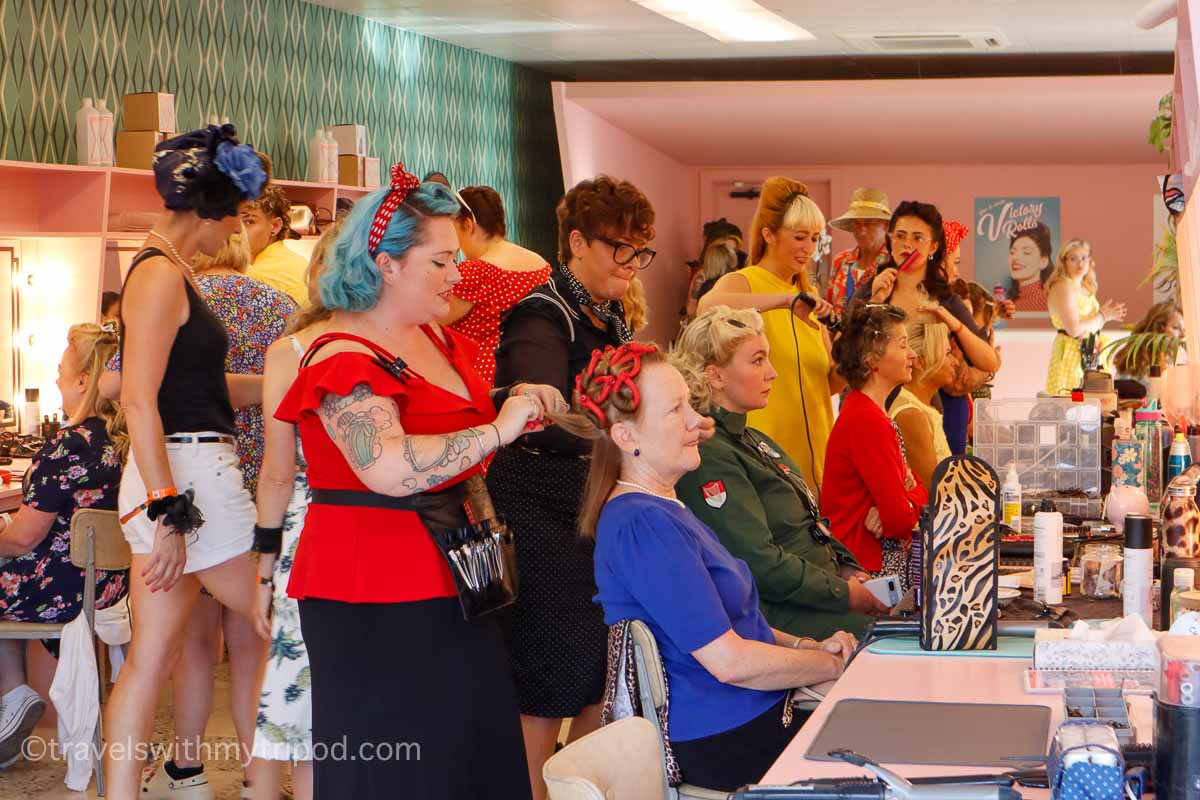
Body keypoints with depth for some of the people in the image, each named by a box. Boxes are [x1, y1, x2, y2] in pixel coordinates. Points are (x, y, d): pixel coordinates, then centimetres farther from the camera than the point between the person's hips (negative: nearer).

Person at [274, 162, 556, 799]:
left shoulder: (434, 336, 10)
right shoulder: (346, 360, -18)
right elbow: (389, 467, -34)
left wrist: (511, 400, 12)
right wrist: (500, 428, -28)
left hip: (447, 584, 9)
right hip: (376, 602, -9)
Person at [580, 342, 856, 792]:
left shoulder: (664, 509, 13)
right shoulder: (643, 524, -21)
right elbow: (728, 661, -23)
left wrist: (806, 647, 3)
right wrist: (833, 665, -10)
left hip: (759, 715, 10)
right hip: (726, 742, -10)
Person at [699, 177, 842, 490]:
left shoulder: (807, 296, 16)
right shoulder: (743, 282, -5)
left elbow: (829, 384, 15)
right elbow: (708, 305, -30)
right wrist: (785, 300, -32)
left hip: (812, 451, 7)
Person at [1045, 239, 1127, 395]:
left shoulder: (1087, 288, 15)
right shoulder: (1062, 287, -12)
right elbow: (1074, 329, -21)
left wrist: (1106, 314, 6)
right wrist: (1102, 316, -9)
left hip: (1089, 355, 9)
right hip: (1070, 356, -9)